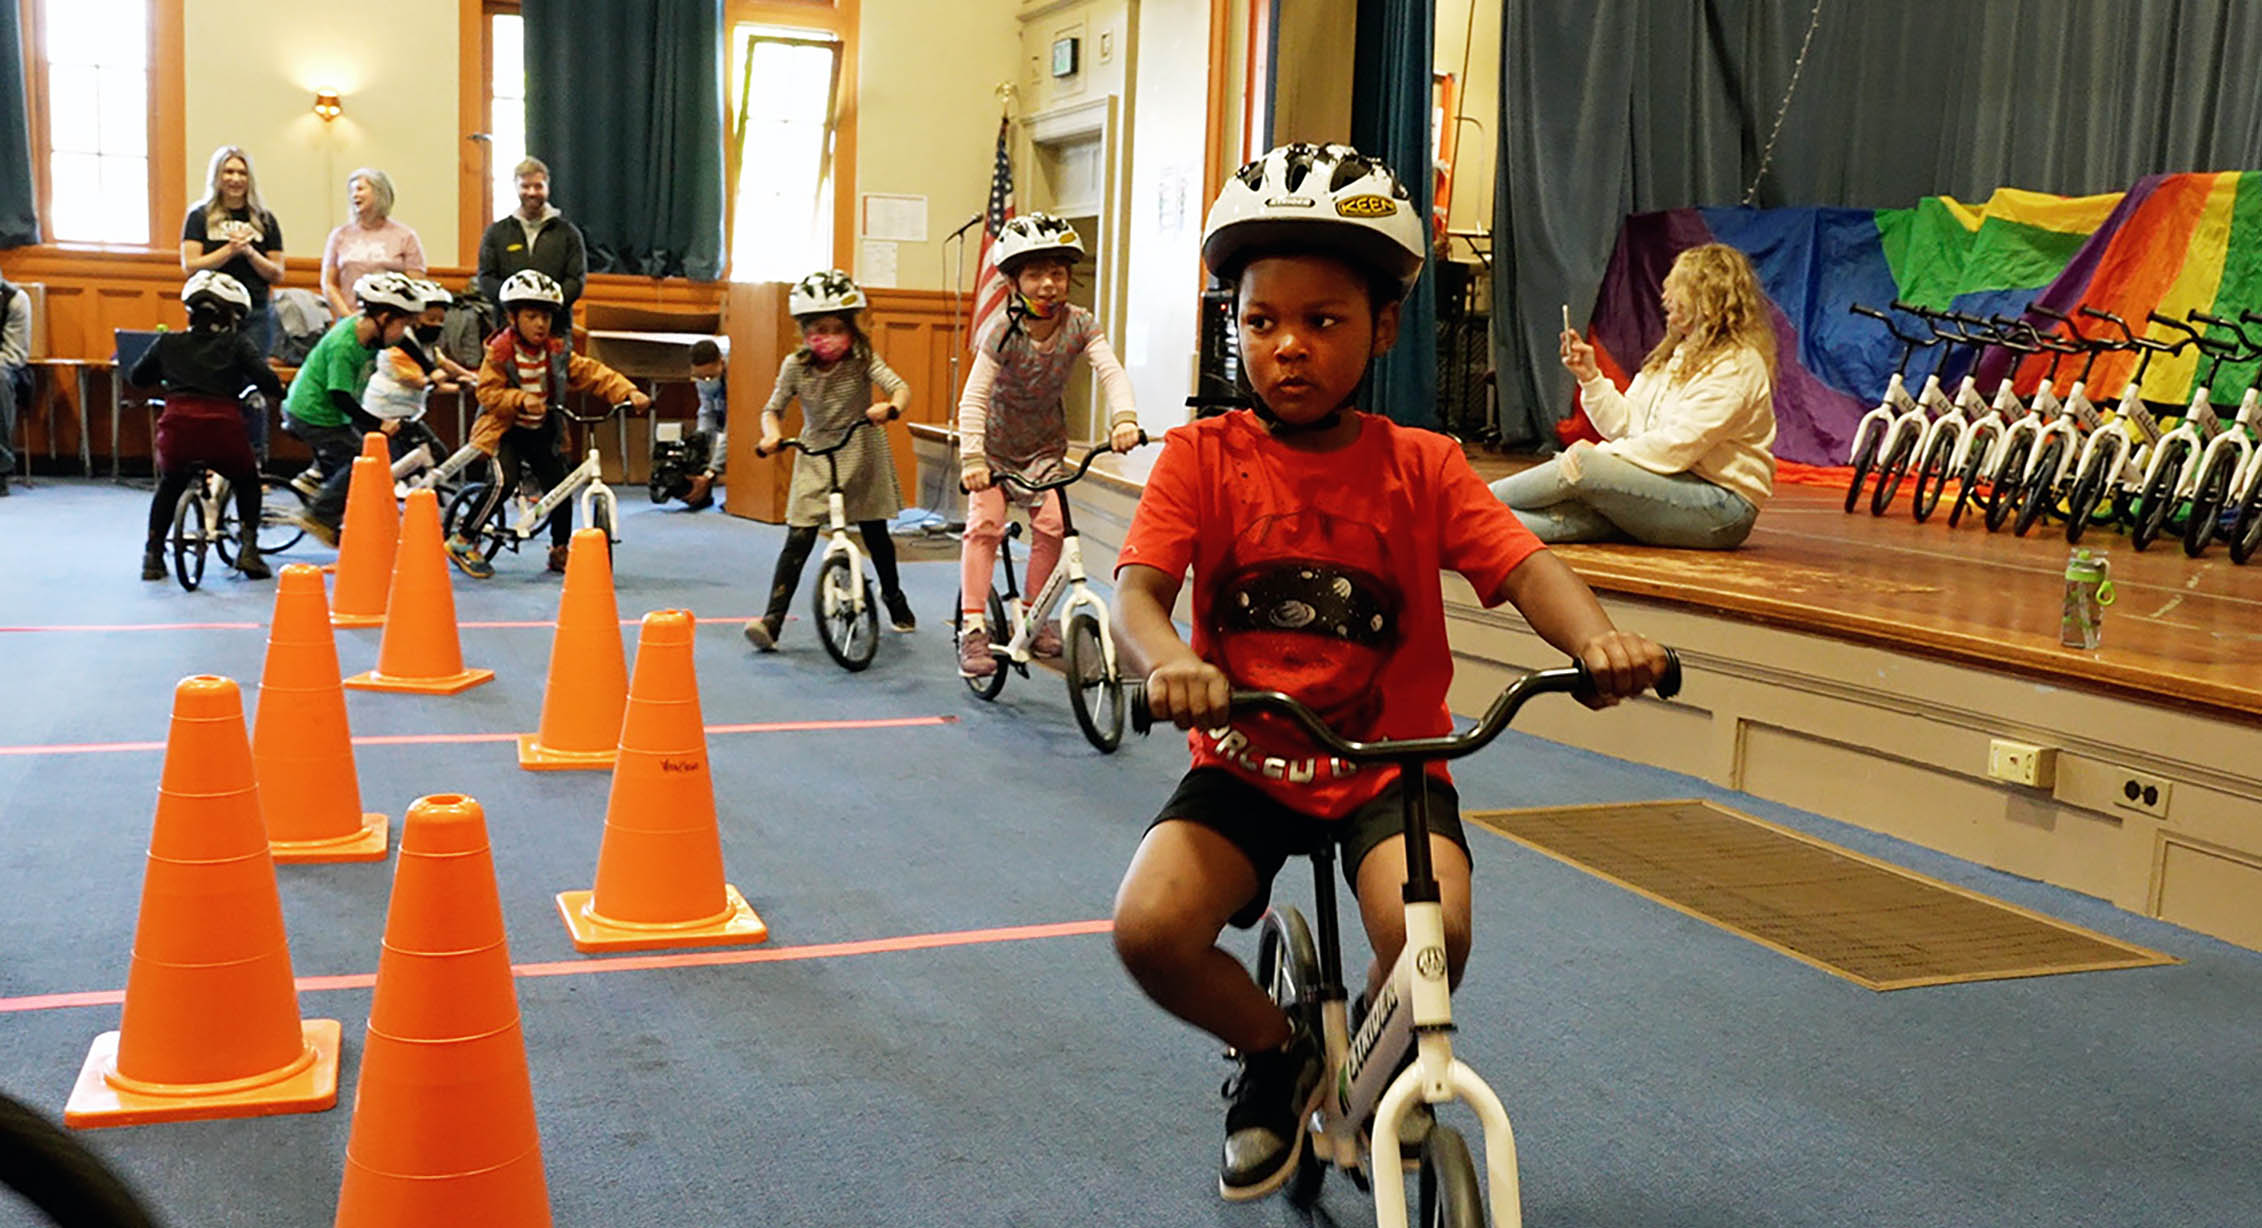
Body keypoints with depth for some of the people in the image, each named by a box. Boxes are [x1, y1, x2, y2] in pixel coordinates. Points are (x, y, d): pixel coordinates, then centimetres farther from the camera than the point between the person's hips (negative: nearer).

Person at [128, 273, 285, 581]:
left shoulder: (168, 343, 20)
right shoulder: (237, 344, 11)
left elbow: (136, 377, 31)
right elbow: (267, 380, -2)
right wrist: (276, 394, 20)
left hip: (177, 427, 2)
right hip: (222, 428, -2)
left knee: (169, 485, 32)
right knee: (247, 482, 28)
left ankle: (153, 555, 28)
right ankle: (248, 548, 15)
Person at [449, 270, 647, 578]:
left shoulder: (557, 352, 1)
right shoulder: (500, 351, -11)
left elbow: (593, 373, -3)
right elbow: (488, 392, -15)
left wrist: (628, 392, -17)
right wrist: (521, 399, -32)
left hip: (541, 432, 5)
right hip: (505, 429, -5)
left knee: (559, 485, -6)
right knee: (505, 481, -23)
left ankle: (560, 550, 14)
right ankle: (463, 542, -8)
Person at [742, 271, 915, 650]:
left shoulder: (862, 359, -11)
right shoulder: (795, 366, -6)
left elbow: (899, 386, -23)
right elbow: (773, 408, 3)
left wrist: (891, 407, -45)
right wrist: (772, 434, -18)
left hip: (862, 455, 0)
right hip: (815, 458, 0)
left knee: (875, 533, 11)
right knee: (798, 539, -10)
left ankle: (893, 595, 39)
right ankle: (773, 619, -13)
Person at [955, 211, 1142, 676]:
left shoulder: (1080, 324, -17)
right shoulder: (1002, 332, -25)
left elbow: (1111, 371, -28)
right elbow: (974, 397, -29)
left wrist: (1124, 418, -48)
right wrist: (972, 457, -40)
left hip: (1045, 444, 3)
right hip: (996, 443, -3)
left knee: (1051, 524, -9)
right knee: (984, 525, -14)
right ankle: (972, 628, -11)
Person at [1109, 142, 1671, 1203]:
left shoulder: (1420, 467, -1)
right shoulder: (1204, 457, -4)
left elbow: (1523, 566, -13)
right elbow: (1138, 585, -16)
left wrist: (1599, 640, -36)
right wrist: (1172, 662, -41)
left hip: (1389, 767, 0)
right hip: (1245, 763, 0)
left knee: (1428, 932, -28)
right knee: (1150, 929, -24)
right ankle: (1277, 1054, 12)